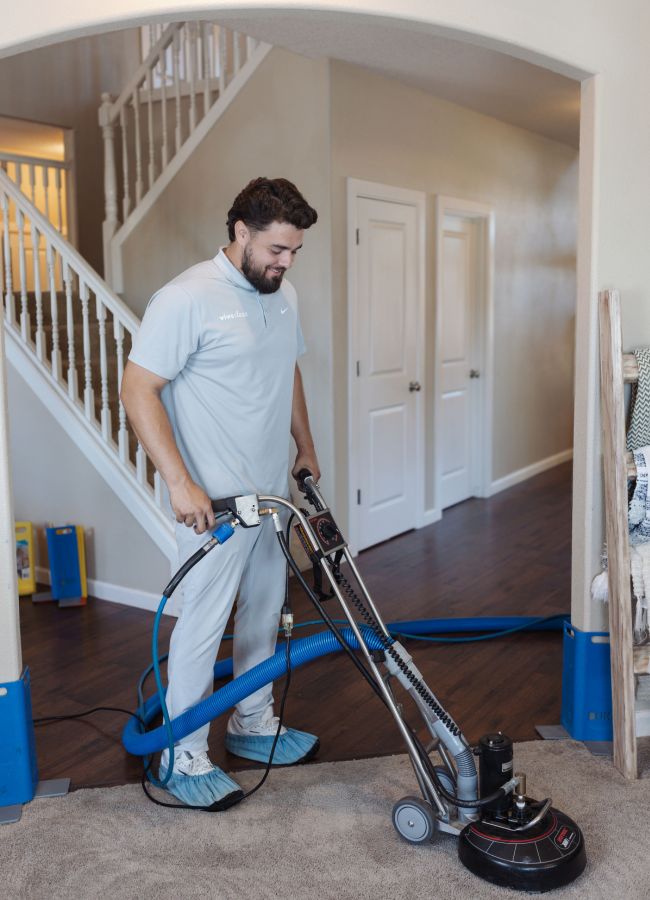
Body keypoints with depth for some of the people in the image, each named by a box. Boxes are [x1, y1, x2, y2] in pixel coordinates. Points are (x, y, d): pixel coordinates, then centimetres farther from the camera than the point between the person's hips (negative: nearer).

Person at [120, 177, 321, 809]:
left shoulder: (283, 296, 8)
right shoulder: (188, 298, -18)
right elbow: (138, 390, -20)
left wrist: (306, 447, 21)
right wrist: (181, 483, -25)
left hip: (272, 493, 8)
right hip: (214, 500, -8)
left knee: (264, 614, 18)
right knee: (203, 624, 1)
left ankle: (252, 726, 36)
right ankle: (183, 757, 18)